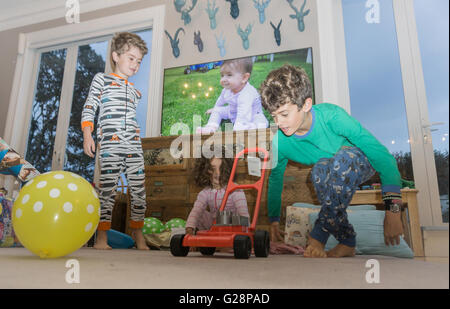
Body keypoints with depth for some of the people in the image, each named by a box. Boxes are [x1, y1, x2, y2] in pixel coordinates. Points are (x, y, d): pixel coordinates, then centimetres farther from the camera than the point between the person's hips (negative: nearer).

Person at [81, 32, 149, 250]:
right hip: (109, 144, -4)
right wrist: (87, 136, -7)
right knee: (107, 189, -5)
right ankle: (101, 236, 5)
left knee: (139, 189, 1)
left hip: (134, 145, 4)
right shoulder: (101, 79, 11)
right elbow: (89, 109, 3)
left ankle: (137, 232, 14)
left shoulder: (134, 90, 23)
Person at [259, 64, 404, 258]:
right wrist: (274, 221, 7)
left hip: (360, 164, -2)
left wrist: (393, 210, -35)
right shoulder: (280, 142, -18)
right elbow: (275, 179, 0)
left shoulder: (331, 115, -30)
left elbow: (382, 156, -29)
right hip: (334, 179, 3)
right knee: (319, 170, -33)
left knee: (344, 156, -37)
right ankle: (346, 242, -19)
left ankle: (319, 236, -27)